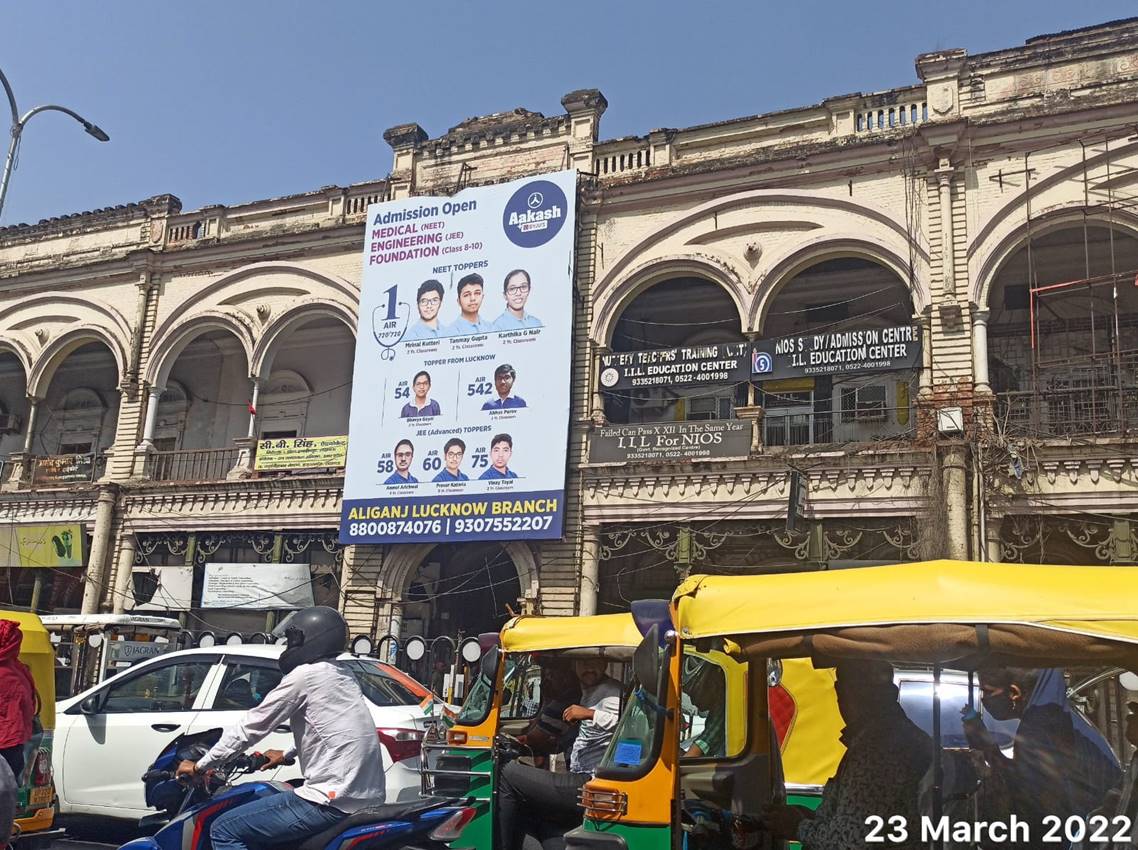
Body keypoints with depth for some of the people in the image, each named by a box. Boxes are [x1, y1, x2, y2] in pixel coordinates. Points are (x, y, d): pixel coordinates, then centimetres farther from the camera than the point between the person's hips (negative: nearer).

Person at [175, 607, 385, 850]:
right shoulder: (343, 676, 16)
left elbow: (251, 726, -2)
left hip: (334, 802, -9)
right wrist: (287, 755, 41)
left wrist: (199, 766, 7)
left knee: (224, 831, -1)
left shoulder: (305, 675, -8)